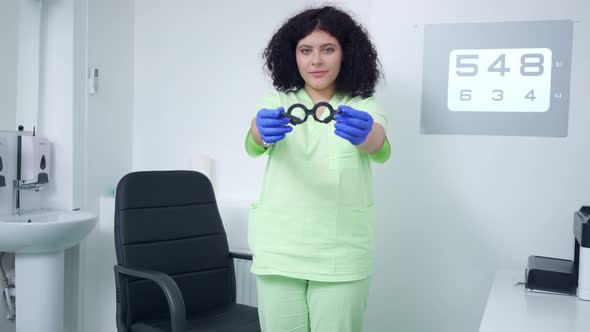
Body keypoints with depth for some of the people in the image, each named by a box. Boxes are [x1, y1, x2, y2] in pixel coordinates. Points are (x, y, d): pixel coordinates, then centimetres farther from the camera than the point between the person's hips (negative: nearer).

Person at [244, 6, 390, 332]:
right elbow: (253, 146, -16)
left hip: (343, 255, 0)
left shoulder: (364, 108, 2)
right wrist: (262, 129, -40)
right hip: (279, 249, 1)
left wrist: (364, 134, -43)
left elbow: (380, 149, -19)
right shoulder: (277, 104, 4)